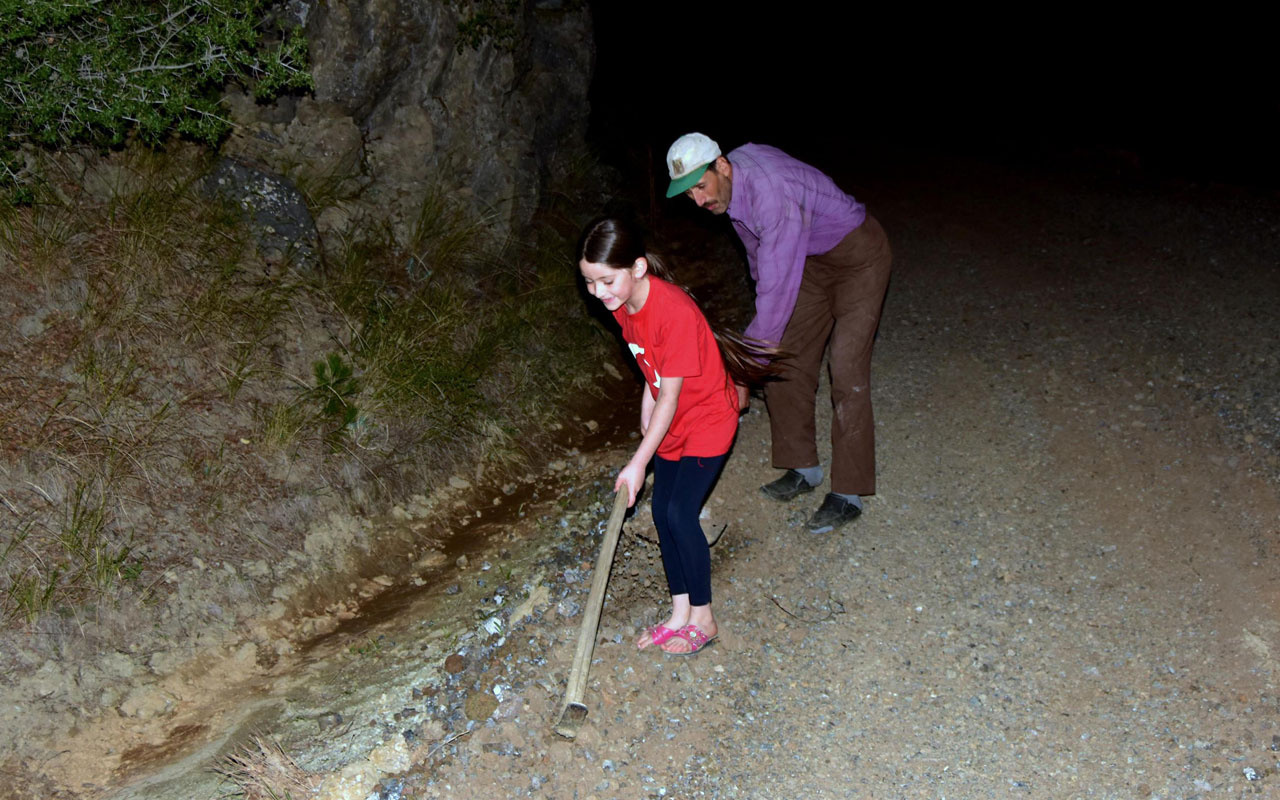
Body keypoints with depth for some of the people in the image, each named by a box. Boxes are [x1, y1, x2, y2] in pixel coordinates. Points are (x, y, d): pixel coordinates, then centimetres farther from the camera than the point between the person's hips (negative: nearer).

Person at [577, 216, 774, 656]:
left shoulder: (674, 313, -32)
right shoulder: (624, 305, -7)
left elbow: (669, 397, -27)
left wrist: (639, 463, -24)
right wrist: (646, 415, 12)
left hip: (707, 421, -8)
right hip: (671, 422, 8)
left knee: (680, 514, -11)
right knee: (662, 513, 8)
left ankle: (703, 618, 8)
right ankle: (680, 613, 21)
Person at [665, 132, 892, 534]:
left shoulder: (772, 193, -37)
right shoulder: (730, 185, -8)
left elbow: (777, 289, -40)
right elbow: (759, 248, 10)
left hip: (858, 256, -9)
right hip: (813, 259, 9)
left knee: (847, 372, -14)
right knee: (786, 361, 6)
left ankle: (848, 493, -6)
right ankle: (803, 467, 19)